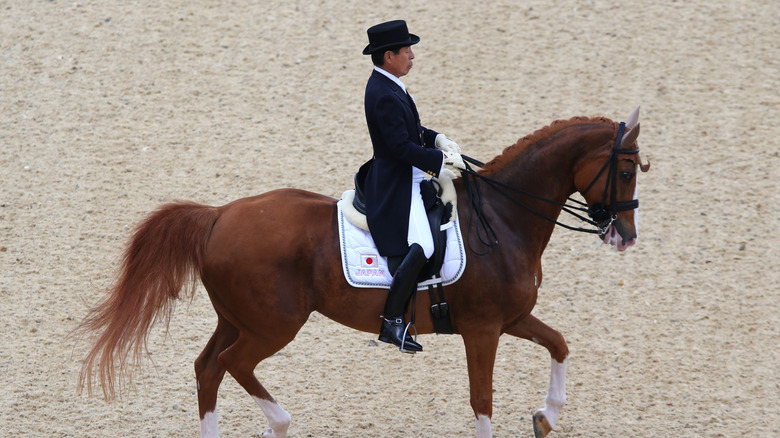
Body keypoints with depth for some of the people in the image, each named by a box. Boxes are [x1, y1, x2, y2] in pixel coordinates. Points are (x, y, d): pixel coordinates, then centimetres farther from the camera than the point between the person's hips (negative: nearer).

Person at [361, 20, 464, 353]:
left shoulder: (387, 87, 10)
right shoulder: (384, 96, -22)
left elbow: (410, 130, 22)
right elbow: (403, 147, -24)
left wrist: (437, 139, 6)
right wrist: (443, 159, -16)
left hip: (404, 179, 11)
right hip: (395, 185, -11)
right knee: (420, 247, -23)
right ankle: (392, 321, -19)